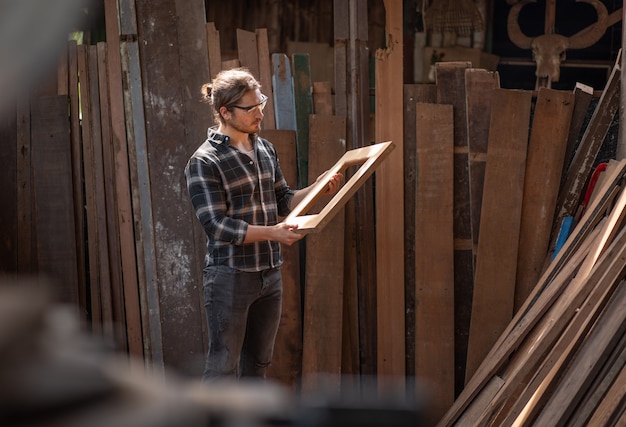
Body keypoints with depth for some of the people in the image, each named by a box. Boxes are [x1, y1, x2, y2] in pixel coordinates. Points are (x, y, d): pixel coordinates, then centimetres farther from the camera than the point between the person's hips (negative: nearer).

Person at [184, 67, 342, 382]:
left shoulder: (265, 149, 8)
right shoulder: (204, 161, -14)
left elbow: (283, 201, 16)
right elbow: (217, 225, -19)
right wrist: (272, 232, -29)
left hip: (269, 273, 7)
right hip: (229, 277, -7)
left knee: (258, 362, 16)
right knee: (223, 368, 0)